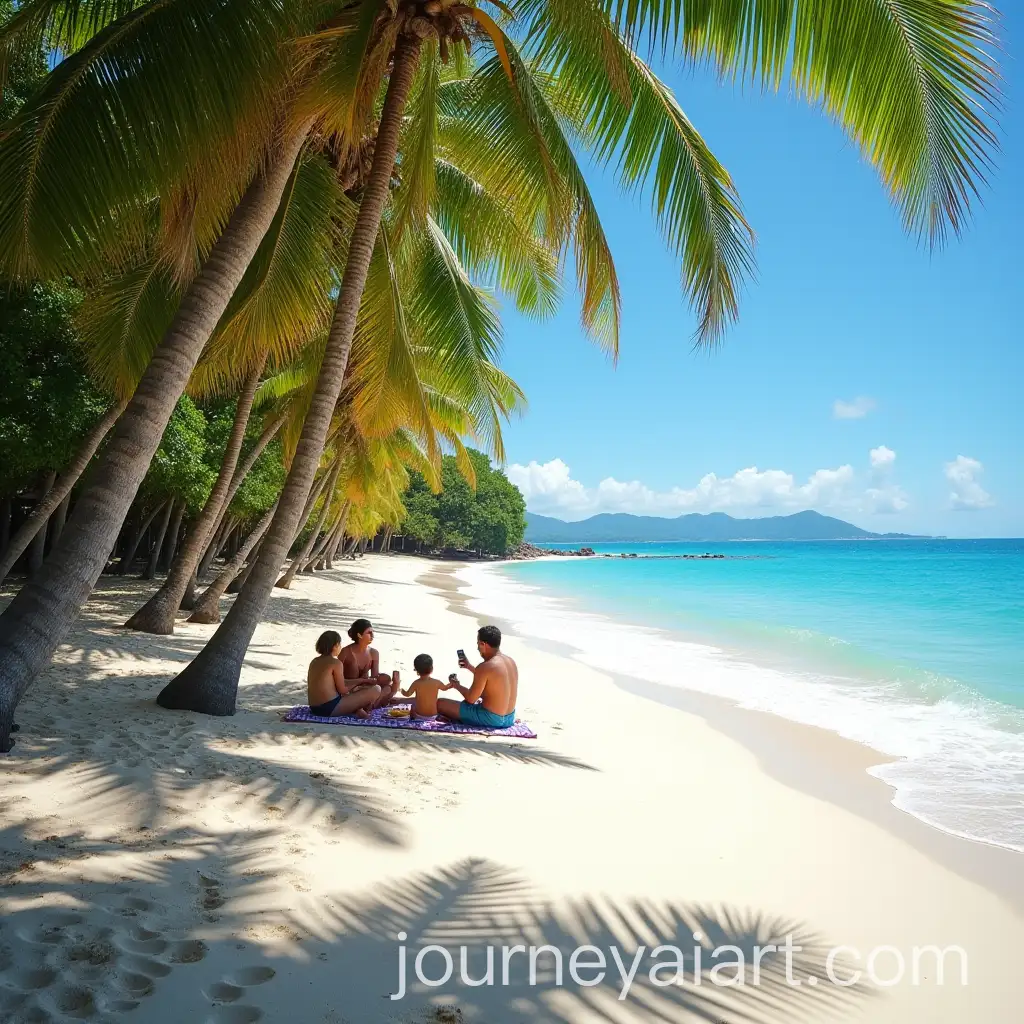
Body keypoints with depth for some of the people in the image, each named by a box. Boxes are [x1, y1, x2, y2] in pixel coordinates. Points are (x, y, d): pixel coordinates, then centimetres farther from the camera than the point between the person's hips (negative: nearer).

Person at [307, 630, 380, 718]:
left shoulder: (314, 662, 13)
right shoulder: (336, 663, -9)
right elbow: (342, 690, -8)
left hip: (315, 709, 8)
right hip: (331, 708, -8)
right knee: (376, 690, -9)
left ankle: (356, 710, 8)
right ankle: (359, 711, 9)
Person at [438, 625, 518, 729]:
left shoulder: (484, 667, -22)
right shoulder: (511, 661, 3)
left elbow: (471, 699, -15)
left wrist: (456, 685, 4)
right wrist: (470, 667, 24)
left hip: (490, 719, -8)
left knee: (439, 703, -3)